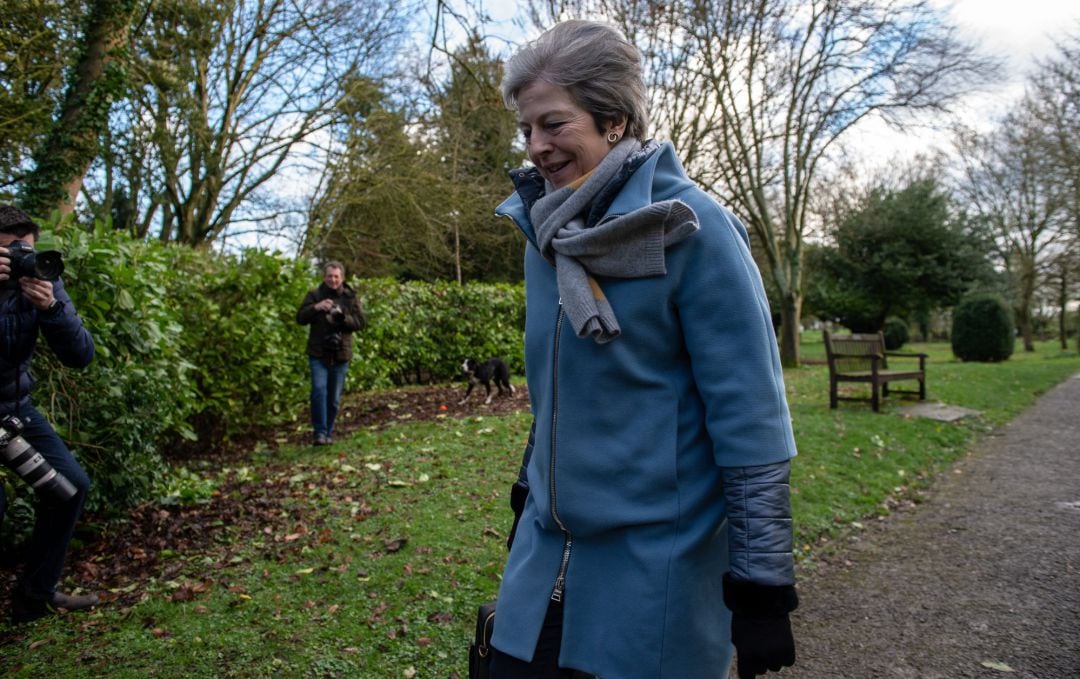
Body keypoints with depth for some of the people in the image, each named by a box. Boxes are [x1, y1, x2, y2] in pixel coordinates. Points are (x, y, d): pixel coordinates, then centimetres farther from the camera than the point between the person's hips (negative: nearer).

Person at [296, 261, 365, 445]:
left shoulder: (351, 297, 6)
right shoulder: (314, 295, 3)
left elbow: (360, 322, -1)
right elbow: (300, 318, -5)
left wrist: (342, 316, -18)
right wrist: (316, 307, -22)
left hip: (341, 354, 2)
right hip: (318, 354, -1)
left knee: (334, 398, 7)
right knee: (319, 390, -17)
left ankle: (329, 433, 20)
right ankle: (320, 432, -13)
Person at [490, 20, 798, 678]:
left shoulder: (690, 228, -16)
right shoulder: (546, 232, 3)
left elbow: (750, 418, -16)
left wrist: (762, 581, -14)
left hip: (660, 552, -5)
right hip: (548, 542, 6)